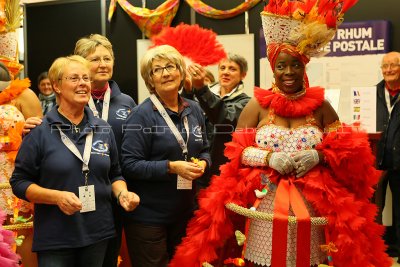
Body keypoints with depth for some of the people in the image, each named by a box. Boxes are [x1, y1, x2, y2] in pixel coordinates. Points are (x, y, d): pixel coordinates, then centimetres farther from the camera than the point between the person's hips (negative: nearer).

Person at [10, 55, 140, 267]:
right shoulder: (39, 131, -6)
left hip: (98, 234, 4)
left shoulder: (103, 130, 7)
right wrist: (57, 196, -19)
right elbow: (19, 182, -5)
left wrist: (123, 194, -6)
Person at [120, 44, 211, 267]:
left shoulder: (194, 110, 7)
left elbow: (204, 149, 17)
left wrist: (203, 163, -6)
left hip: (185, 212, 6)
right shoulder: (142, 114, -12)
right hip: (148, 216, -6)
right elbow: (130, 165, -17)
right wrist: (172, 167, -24)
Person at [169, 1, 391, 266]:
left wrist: (319, 156, -13)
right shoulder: (257, 105, 3)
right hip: (265, 207, -1)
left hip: (310, 207, 1)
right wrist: (269, 157, -14)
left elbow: (346, 150, 6)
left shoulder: (320, 106, 5)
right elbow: (236, 151, 2)